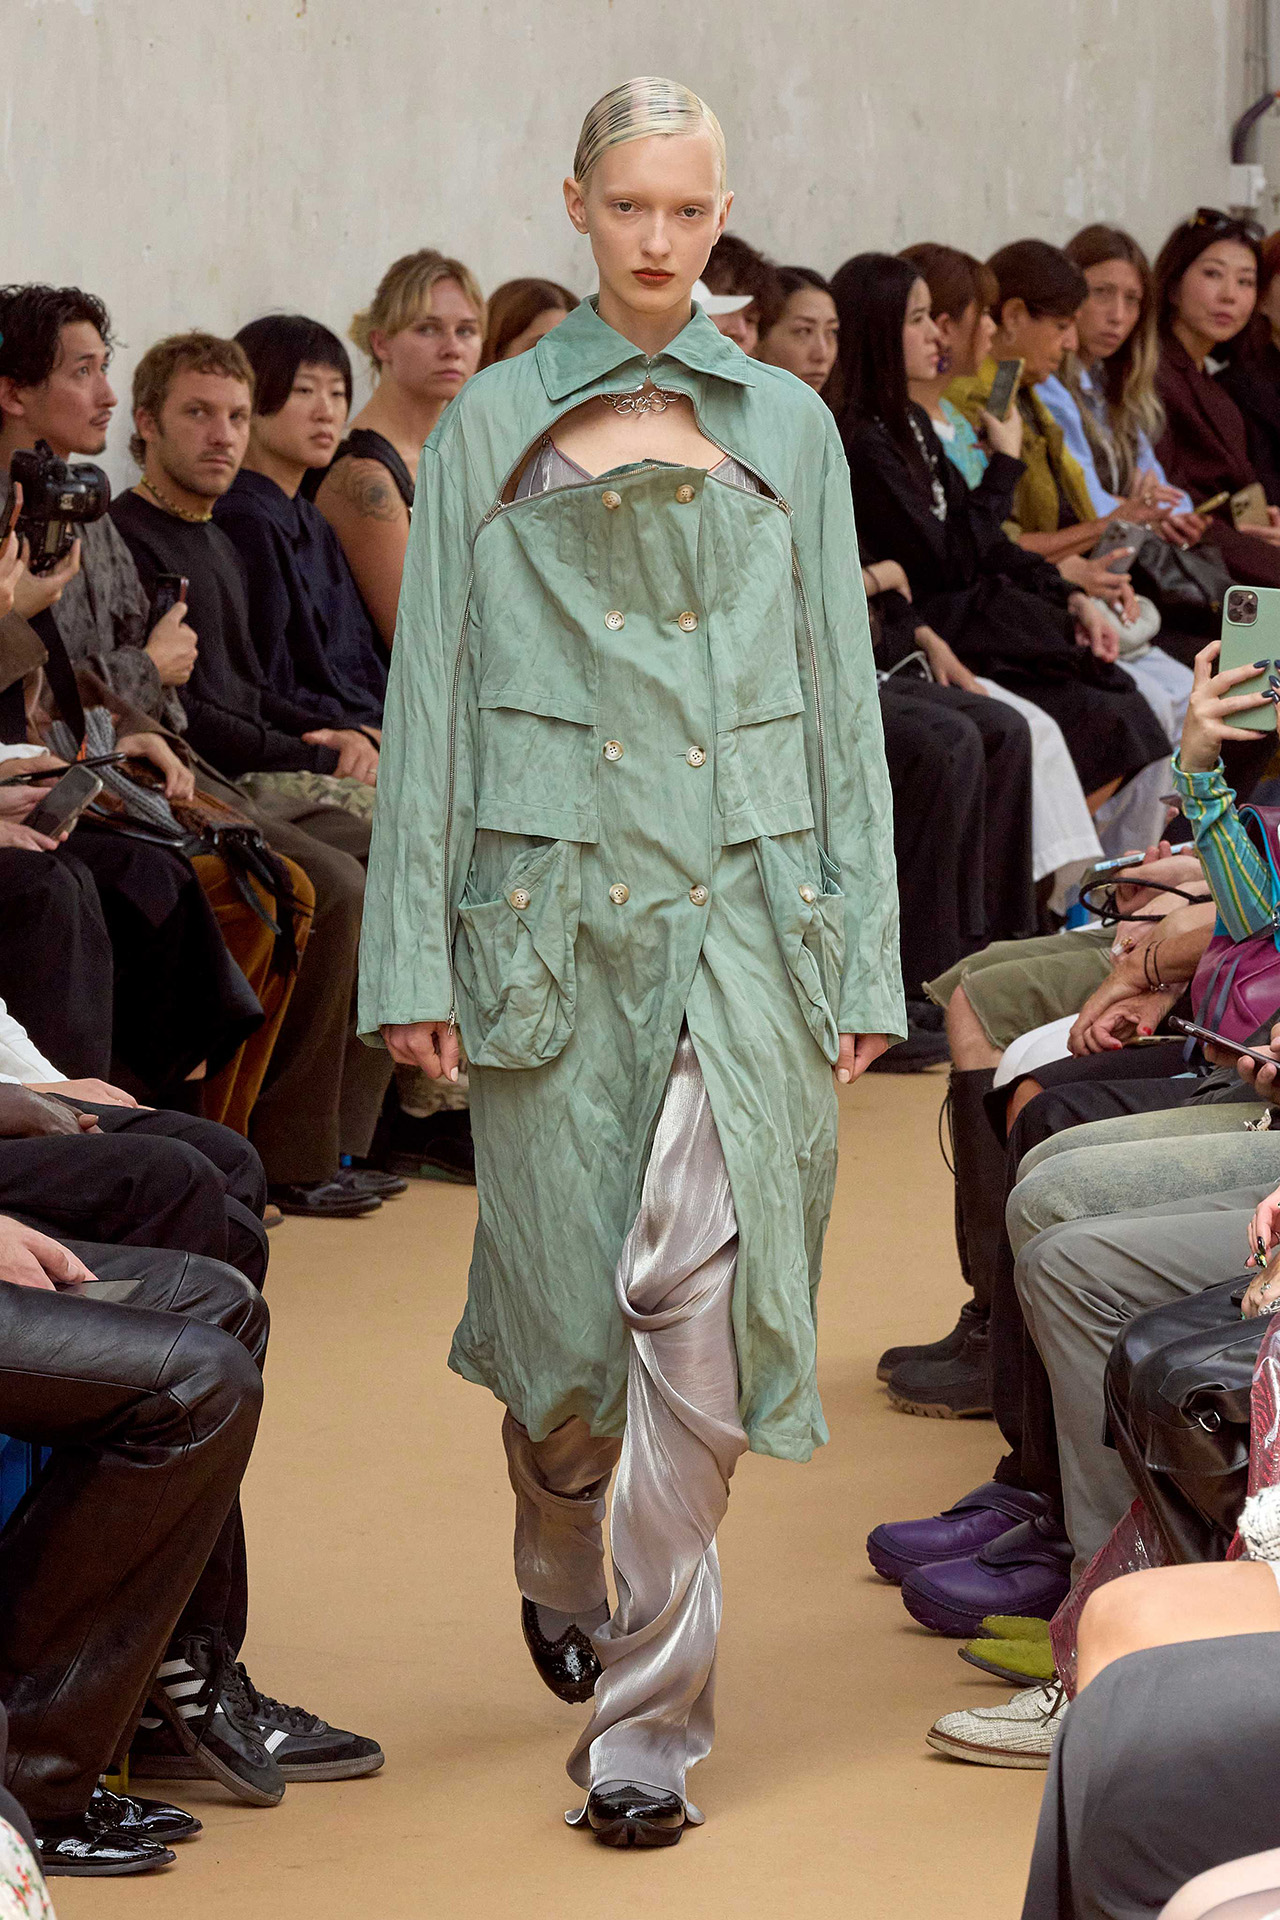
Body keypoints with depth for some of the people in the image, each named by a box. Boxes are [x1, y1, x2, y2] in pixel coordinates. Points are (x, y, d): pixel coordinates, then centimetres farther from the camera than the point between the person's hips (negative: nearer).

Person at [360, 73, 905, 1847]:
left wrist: (862, 952, 5)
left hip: (741, 896, 0)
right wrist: (413, 956, -1)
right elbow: (433, 687, 6)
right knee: (565, 1289, 2)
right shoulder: (495, 427, 8)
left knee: (704, 1277, -13)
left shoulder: (787, 430, 11)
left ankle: (652, 1711, -7)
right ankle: (559, 1566, 36)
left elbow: (841, 693, 11)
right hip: (550, 890, 0)